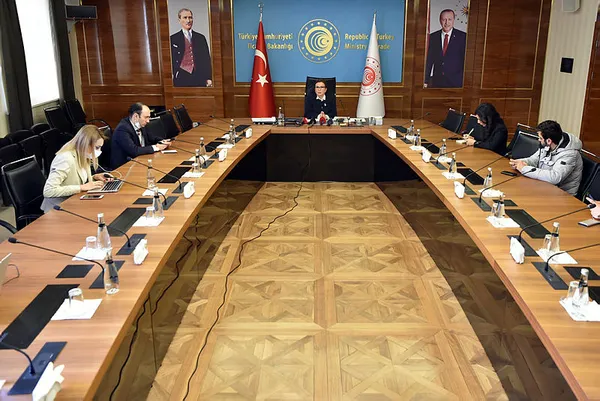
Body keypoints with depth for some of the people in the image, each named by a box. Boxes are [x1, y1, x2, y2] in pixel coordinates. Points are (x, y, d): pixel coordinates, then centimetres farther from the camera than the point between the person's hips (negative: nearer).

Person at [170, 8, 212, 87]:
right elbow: (171, 61, 4)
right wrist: (171, 80, -4)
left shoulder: (201, 38, 13)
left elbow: (206, 59, 11)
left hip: (200, 78, 2)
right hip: (181, 79, -2)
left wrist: (209, 78, 3)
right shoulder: (173, 39, 6)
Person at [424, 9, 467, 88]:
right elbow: (429, 60, 7)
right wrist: (426, 81, 3)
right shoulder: (433, 37, 8)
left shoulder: (462, 37, 1)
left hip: (455, 82, -2)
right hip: (437, 82, 2)